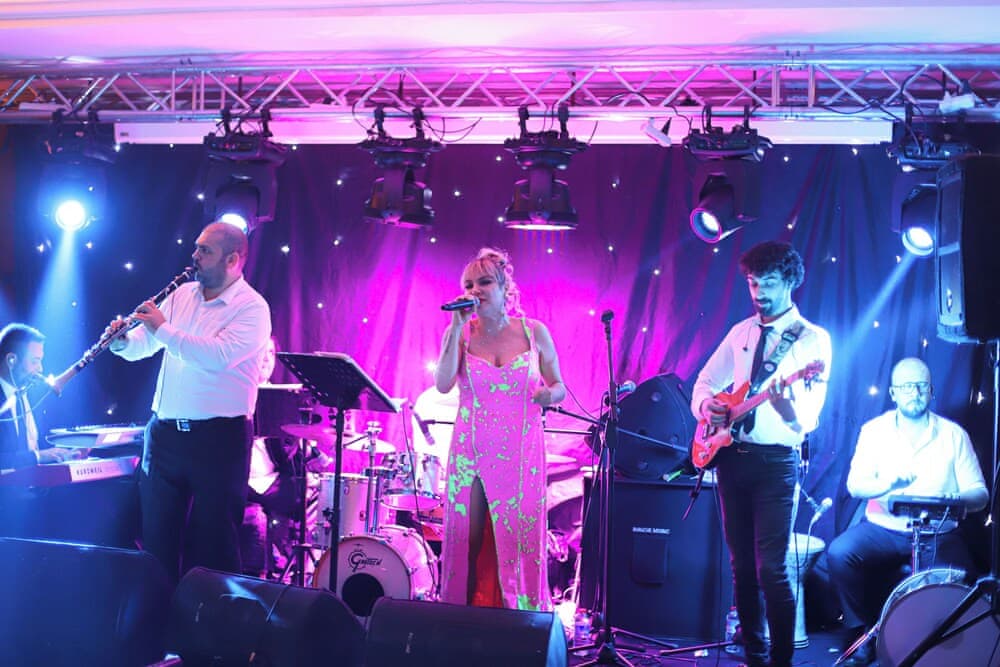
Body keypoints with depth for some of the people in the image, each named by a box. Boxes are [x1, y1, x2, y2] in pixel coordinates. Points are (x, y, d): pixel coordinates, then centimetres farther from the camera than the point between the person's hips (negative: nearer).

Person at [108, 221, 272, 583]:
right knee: (156, 538, 11)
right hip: (164, 432, 6)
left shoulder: (252, 308, -8)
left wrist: (163, 329, -20)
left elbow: (219, 355, -24)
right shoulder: (182, 295, 12)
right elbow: (141, 346, 13)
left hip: (219, 440, -6)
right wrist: (123, 341, -9)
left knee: (214, 542, 2)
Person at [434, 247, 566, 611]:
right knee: (468, 542, 3)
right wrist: (458, 327, -14)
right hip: (471, 452, 1)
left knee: (519, 540, -1)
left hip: (521, 453, 0)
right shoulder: (460, 333, 1)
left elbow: (559, 388, 9)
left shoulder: (534, 332, 1)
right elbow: (443, 384, -13)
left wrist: (548, 395, -14)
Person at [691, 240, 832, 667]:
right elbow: (705, 381, 21)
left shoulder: (812, 339, -4)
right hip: (730, 455, 6)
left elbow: (808, 422, -12)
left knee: (771, 569, -11)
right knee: (742, 566, 9)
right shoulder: (741, 332, 13)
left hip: (775, 461, -5)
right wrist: (705, 405, -2)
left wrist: (788, 406, -34)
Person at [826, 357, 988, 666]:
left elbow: (979, 494, 2)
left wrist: (958, 498, -23)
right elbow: (855, 486, -4)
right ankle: (862, 632, -5)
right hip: (884, 528, 1)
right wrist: (889, 484, -25)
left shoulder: (953, 434, 4)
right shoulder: (875, 430, 4)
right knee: (839, 552, -26)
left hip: (937, 534, 0)